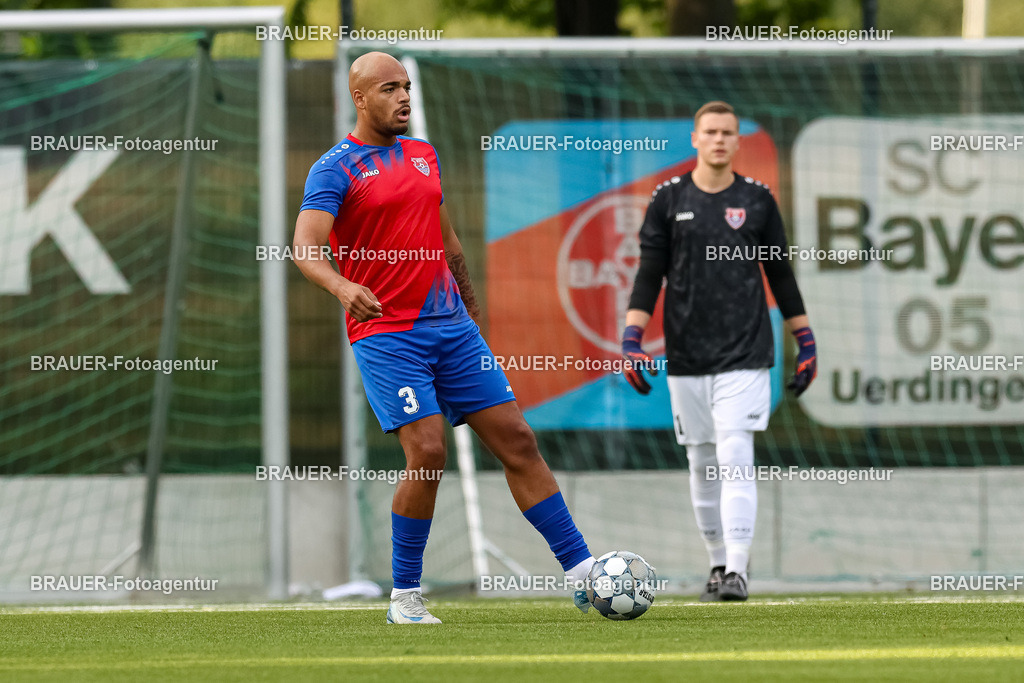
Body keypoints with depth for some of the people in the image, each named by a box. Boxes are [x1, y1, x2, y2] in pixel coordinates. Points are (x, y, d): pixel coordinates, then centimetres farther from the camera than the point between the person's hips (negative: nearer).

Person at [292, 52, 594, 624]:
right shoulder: (336, 168, -5)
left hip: (451, 325, 6)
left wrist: (474, 311, 27)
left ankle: (582, 573, 4)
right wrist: (342, 287, -36)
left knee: (517, 440, 1)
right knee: (428, 452, -17)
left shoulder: (423, 154, 16)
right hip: (386, 333, -6)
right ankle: (404, 598, -3)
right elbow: (305, 248, -17)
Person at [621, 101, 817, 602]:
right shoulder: (669, 199, 5)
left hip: (745, 355, -2)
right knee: (701, 465, 7)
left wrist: (806, 343, 10)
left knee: (735, 458, -13)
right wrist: (631, 340, -6)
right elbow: (649, 276, 4)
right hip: (686, 358, 2)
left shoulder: (757, 200, 5)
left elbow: (781, 276, 11)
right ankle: (718, 564, 20)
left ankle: (737, 571, -18)